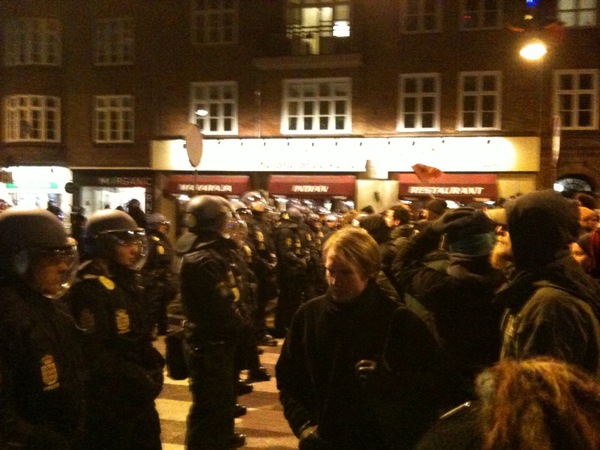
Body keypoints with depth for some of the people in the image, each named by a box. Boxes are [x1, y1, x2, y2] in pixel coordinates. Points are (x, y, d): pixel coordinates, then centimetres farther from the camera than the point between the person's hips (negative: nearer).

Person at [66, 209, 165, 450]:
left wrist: (153, 371, 2)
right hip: (108, 402, -9)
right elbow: (92, 354, -24)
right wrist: (138, 380, -19)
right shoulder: (90, 288, -18)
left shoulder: (128, 282, 11)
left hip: (138, 396, 9)